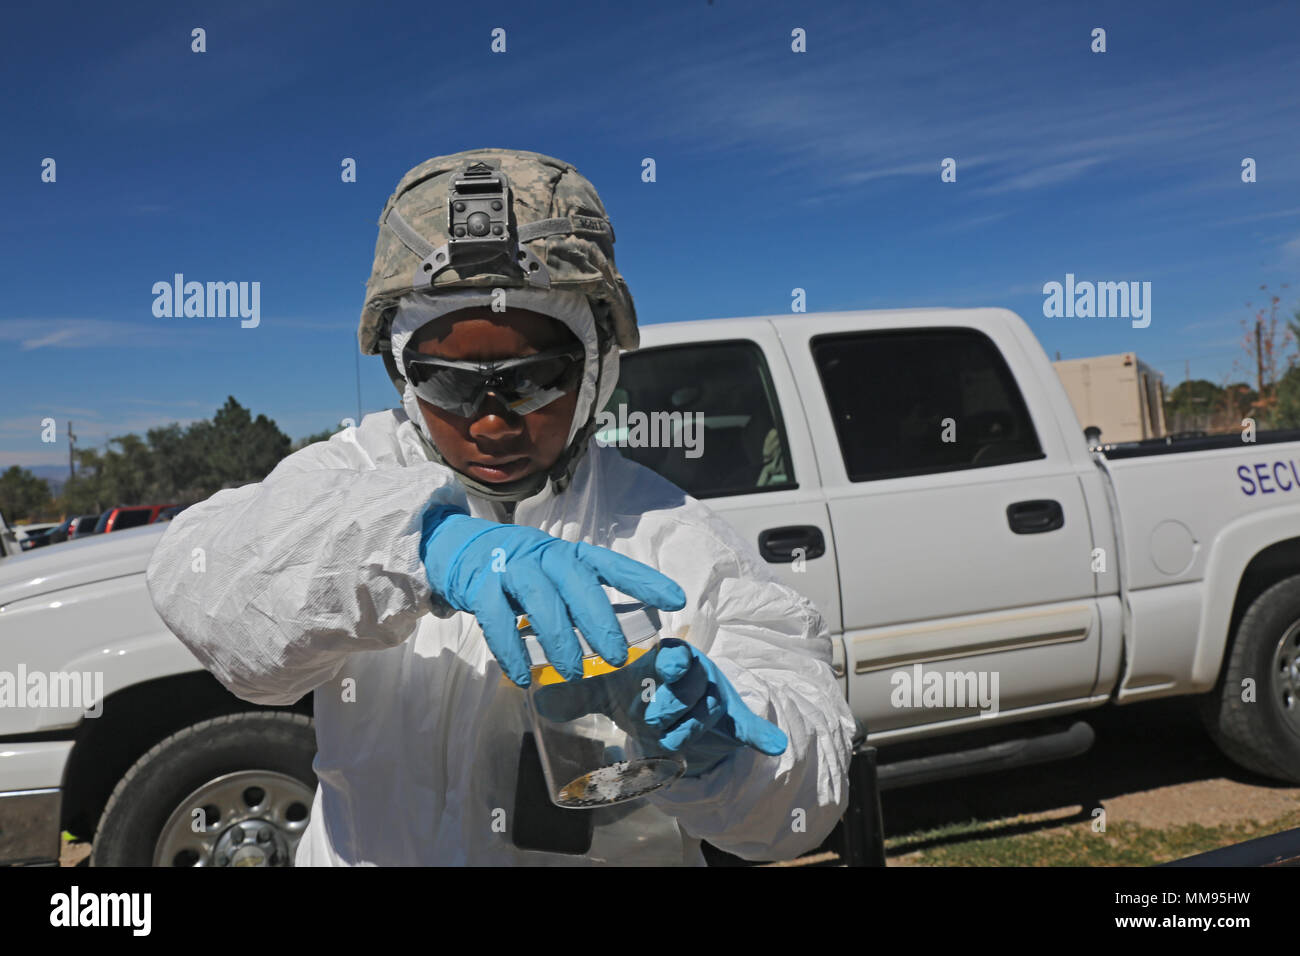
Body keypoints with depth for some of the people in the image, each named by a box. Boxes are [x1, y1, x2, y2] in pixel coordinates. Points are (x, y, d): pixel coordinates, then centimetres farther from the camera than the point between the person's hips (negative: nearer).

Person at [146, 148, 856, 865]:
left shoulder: (673, 541, -6)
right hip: (369, 849, 2)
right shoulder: (355, 478, -1)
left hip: (613, 853, -1)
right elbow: (199, 577, -19)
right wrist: (424, 539, -32)